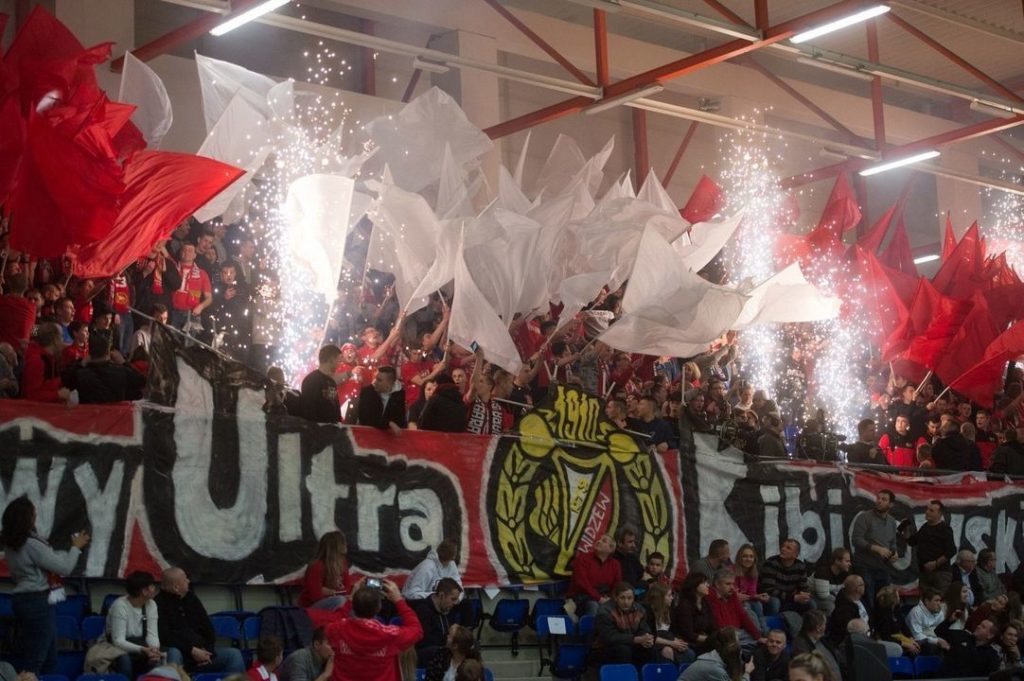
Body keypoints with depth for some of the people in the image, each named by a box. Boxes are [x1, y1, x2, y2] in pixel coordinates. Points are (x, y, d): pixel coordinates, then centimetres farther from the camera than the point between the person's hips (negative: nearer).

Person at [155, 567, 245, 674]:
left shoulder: (191, 597, 15)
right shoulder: (159, 604, -9)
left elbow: (207, 627, 19)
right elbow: (165, 637, -17)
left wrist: (207, 650, 2)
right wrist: (192, 651, -18)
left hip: (200, 651, 7)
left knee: (234, 654, -11)